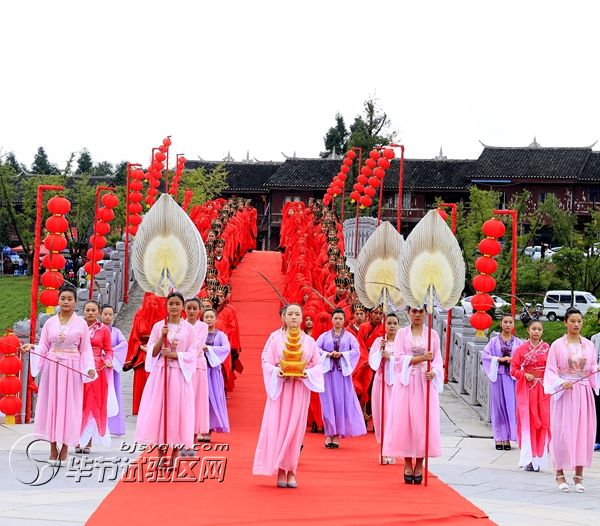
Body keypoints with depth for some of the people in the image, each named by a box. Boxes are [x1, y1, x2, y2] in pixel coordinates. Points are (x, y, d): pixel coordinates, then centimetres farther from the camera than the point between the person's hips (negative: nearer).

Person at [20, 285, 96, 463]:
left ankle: (64, 449, 6)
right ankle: (53, 448, 9)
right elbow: (43, 348, 7)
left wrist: (89, 367, -9)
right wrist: (31, 348, -13)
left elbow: (86, 349, 4)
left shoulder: (81, 323, 4)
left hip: (72, 368, -2)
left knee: (69, 406, -1)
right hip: (52, 367, 2)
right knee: (51, 404, 1)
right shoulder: (50, 322, 8)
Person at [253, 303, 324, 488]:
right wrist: (276, 371, -18)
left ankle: (291, 471, 5)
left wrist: (307, 373, -13)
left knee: (295, 428, -1)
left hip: (300, 388, 1)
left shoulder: (309, 341, 7)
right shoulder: (275, 337, 3)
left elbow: (317, 364, 7)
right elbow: (266, 361, 1)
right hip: (279, 386, -1)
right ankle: (281, 471, 0)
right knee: (278, 426, -5)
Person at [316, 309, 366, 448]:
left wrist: (342, 354, -13)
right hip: (327, 370, 0)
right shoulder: (324, 336, 10)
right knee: (328, 401, -2)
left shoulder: (349, 336, 9)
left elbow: (356, 351, -2)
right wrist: (328, 354, -13)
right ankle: (329, 433, 2)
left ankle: (337, 434, 1)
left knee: (341, 401, -3)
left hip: (343, 371, 0)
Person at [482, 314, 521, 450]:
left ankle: (507, 438, 2)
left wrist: (513, 360, -12)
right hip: (498, 376, -1)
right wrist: (499, 359, -12)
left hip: (512, 377, 1)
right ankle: (499, 438, 4)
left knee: (510, 406, -2)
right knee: (498, 406, 0)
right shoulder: (494, 341, 4)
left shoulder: (518, 342, 7)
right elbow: (485, 355, -2)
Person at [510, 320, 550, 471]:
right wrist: (524, 374, -14)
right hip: (526, 388, -1)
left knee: (543, 421, -1)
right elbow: (514, 369, 3)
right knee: (527, 421, -7)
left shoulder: (547, 348, 5)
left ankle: (538, 458, 7)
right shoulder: (521, 349, 2)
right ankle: (529, 460, -7)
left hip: (543, 389, 1)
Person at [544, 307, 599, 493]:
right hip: (563, 394, -3)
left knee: (583, 432, 0)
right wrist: (562, 383, -17)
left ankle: (579, 475, 6)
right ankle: (560, 474, 4)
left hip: (584, 393, 3)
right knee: (562, 432, -5)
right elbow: (550, 370, -1)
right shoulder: (557, 345, 0)